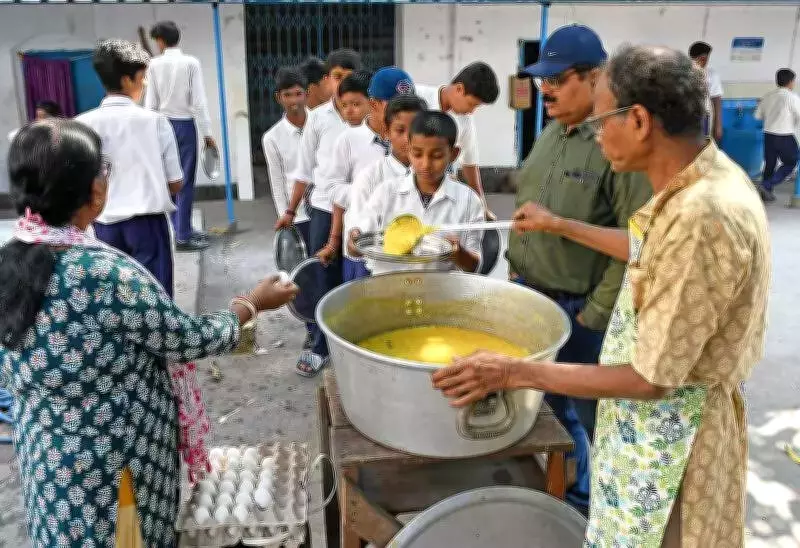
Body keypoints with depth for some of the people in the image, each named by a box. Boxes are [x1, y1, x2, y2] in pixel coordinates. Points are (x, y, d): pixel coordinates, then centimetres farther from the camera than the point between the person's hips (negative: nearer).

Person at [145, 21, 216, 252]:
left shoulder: (154, 64, -1)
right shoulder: (191, 63, -6)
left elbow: (151, 102, 0)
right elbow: (198, 100, -9)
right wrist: (207, 133, -5)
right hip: (185, 124, -3)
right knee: (185, 181, -1)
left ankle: (182, 230, 21)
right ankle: (183, 236, -1)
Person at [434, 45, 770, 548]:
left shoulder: (701, 219, -33)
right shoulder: (703, 176, -2)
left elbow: (650, 378, -28)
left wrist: (515, 372, -24)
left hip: (673, 429, -9)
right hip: (649, 414, 9)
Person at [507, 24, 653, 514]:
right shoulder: (552, 131, 8)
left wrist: (595, 314, -17)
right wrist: (516, 270, 14)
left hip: (577, 309, -7)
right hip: (528, 295, 7)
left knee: (581, 413, 10)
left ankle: (585, 502, 33)